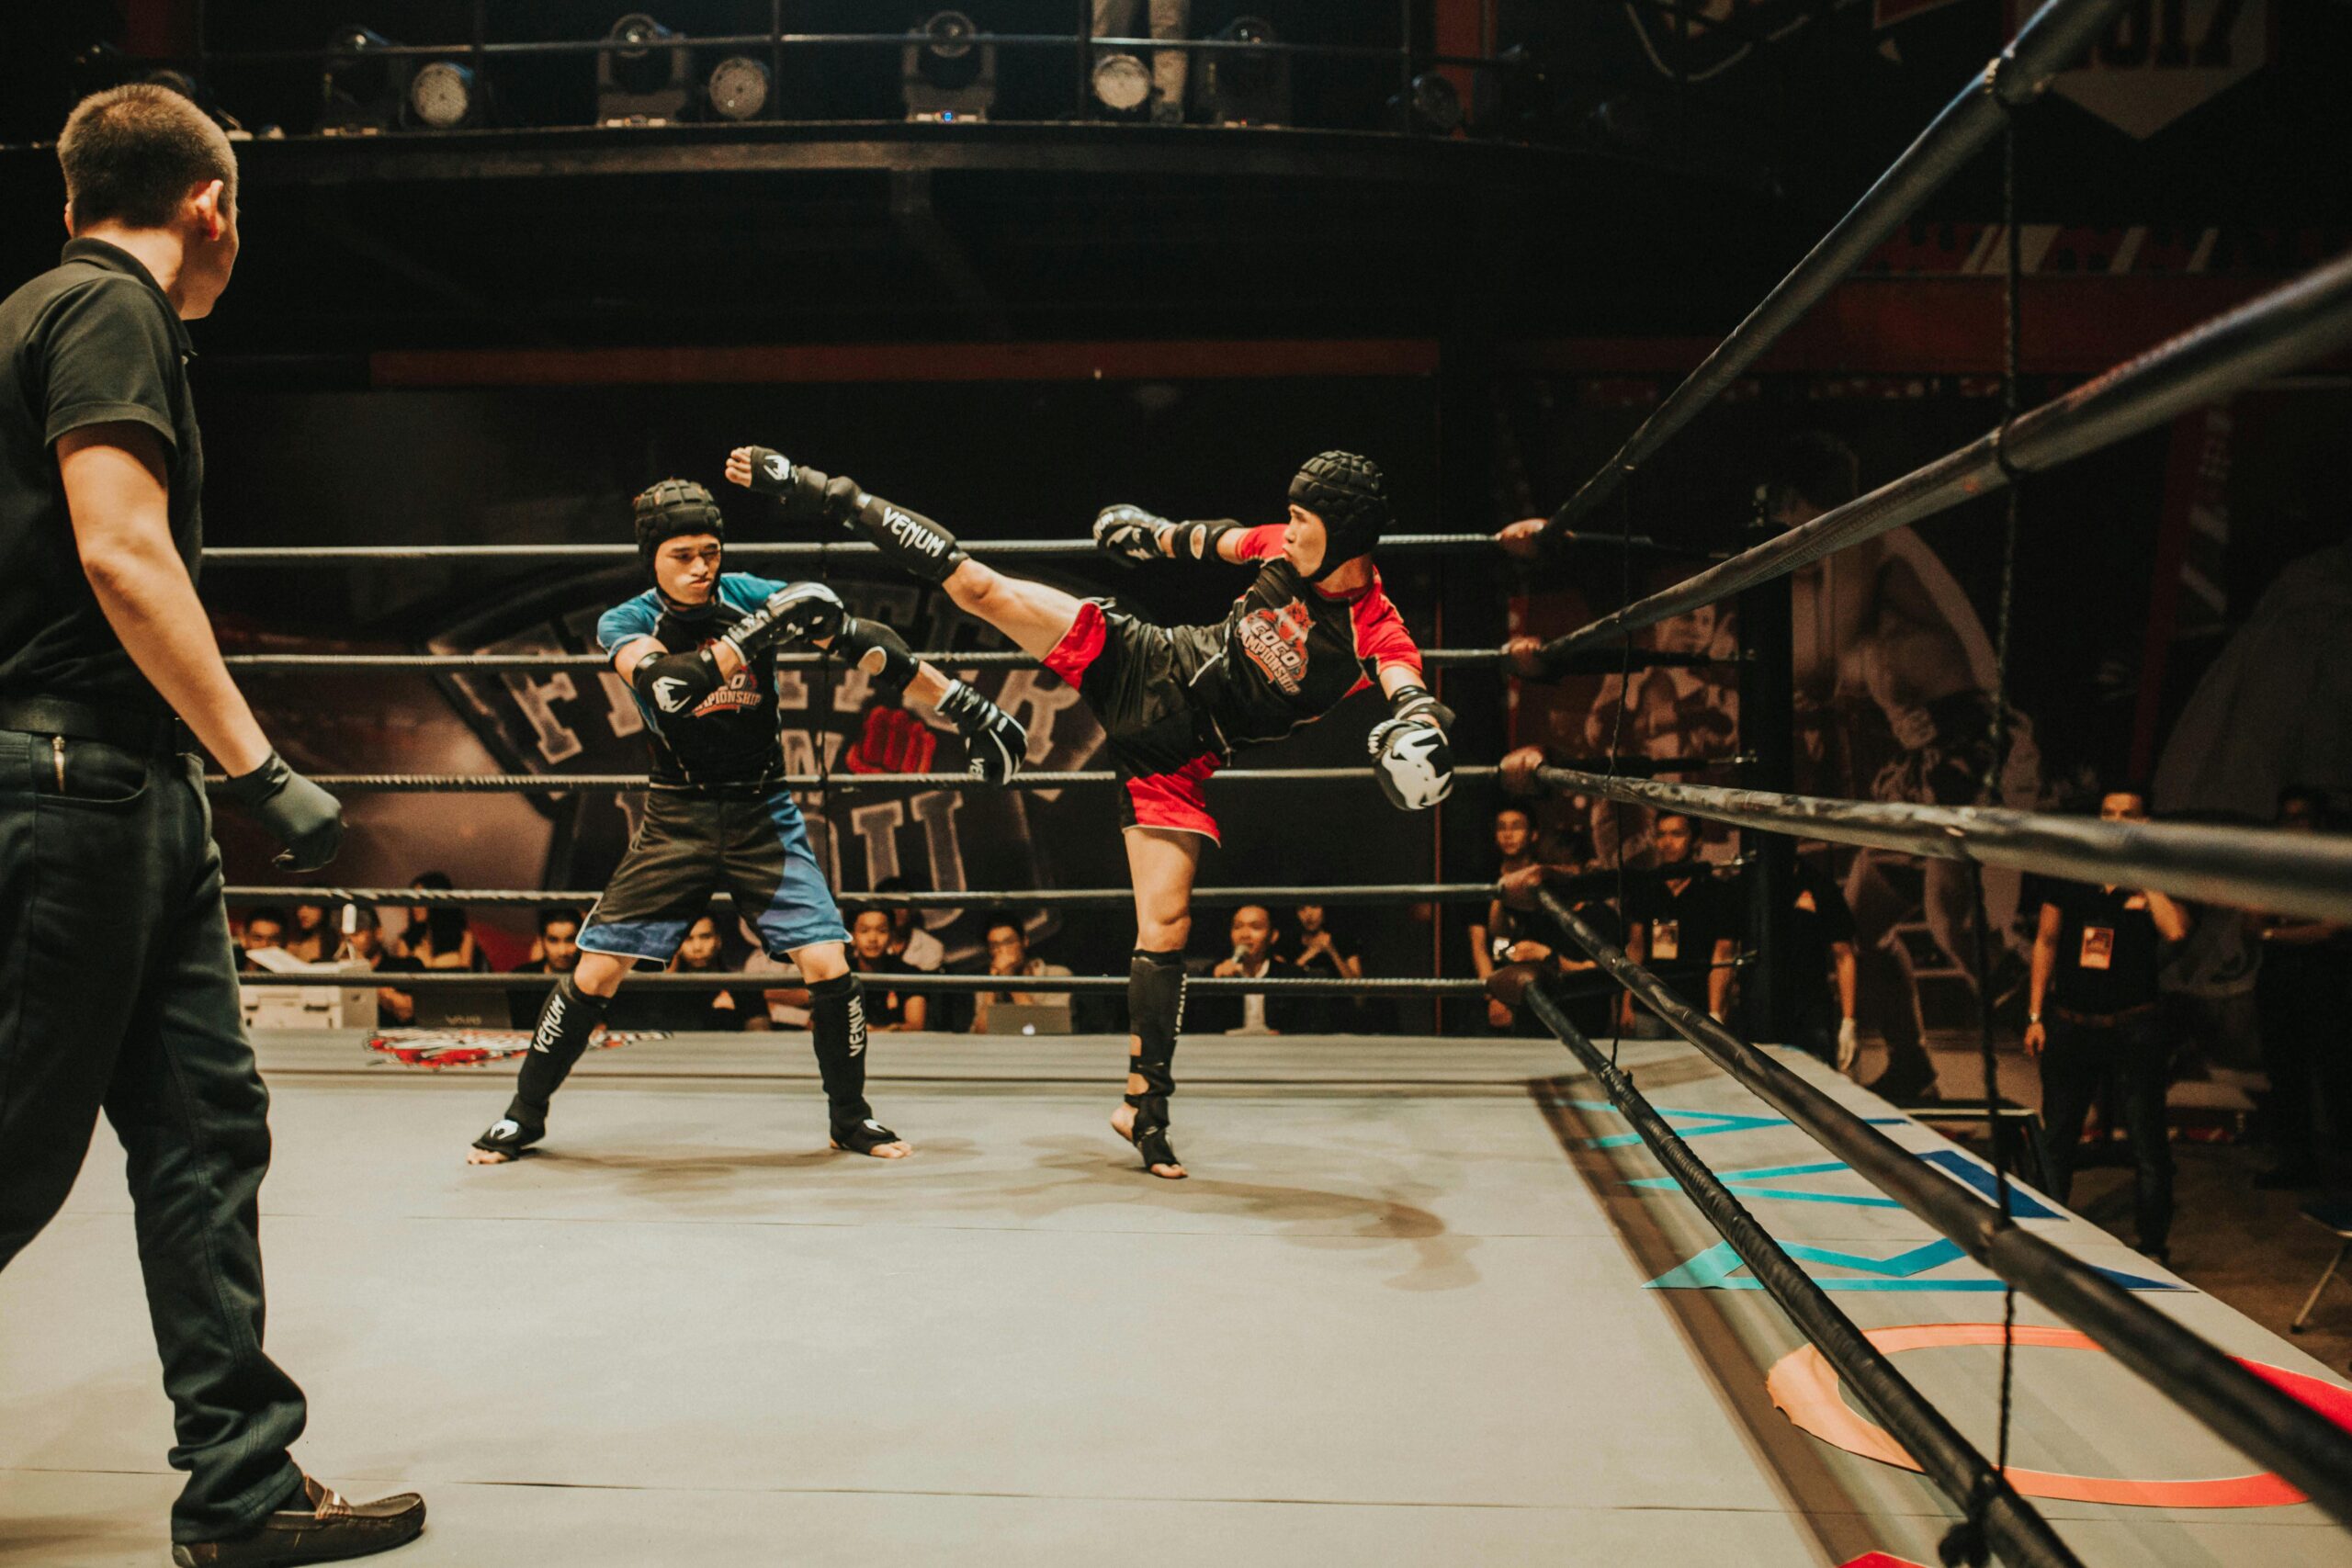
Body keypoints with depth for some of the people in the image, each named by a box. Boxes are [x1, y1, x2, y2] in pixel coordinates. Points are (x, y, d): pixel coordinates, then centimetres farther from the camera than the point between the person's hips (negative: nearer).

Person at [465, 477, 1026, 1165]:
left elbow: (868, 645, -5)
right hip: (677, 820, 0)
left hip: (764, 814, 1)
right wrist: (756, 633, -38)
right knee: (596, 971, -2)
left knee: (827, 964, -10)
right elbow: (664, 685, -29)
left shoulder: (750, 596, -4)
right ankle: (524, 1114, 18)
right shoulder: (626, 623, -6)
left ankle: (851, 1117, 11)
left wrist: (967, 708, -8)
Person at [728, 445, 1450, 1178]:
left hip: (1174, 755, -2)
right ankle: (830, 497, 10)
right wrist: (1159, 533, 28)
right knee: (976, 586, -9)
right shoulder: (1285, 547, -7)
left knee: (1165, 929, -6)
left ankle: (1144, 1106, 11)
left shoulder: (1376, 633, -19)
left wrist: (1417, 720, -61)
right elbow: (1225, 540, 15)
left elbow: (1410, 689, -39)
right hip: (1138, 660, 3)